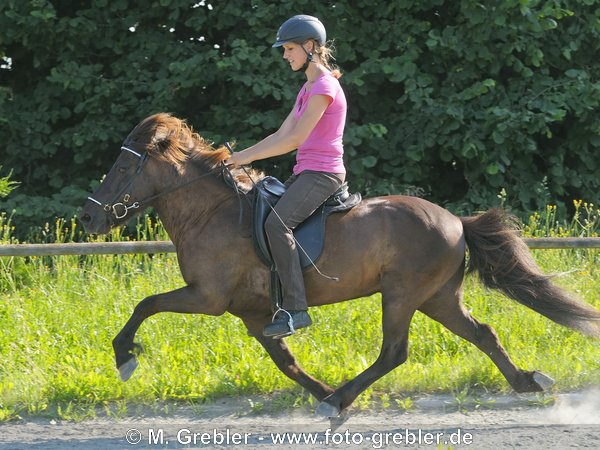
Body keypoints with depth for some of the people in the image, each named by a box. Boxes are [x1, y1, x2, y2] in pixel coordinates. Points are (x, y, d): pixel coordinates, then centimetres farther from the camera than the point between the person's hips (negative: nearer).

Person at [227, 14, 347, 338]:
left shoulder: (324, 86, -12)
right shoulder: (308, 89, 20)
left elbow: (296, 138, -19)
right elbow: (282, 135, 18)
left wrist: (249, 156, -16)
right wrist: (240, 156, 8)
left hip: (322, 173, -11)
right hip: (306, 173, 11)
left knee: (277, 222, -29)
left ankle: (296, 308, -33)